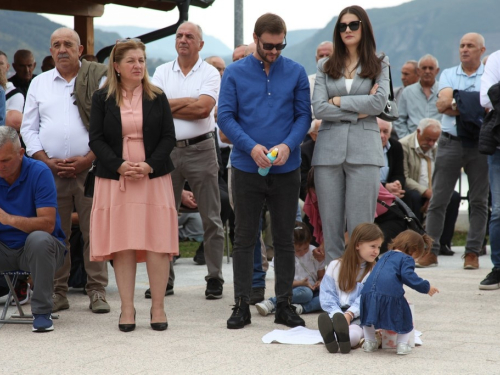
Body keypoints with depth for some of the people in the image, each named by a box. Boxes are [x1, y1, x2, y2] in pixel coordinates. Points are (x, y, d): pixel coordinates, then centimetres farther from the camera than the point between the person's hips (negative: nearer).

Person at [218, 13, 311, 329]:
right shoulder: (235, 73, 0)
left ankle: (284, 304, 16)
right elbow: (225, 116, -3)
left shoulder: (296, 73, 3)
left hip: (286, 170, 1)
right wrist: (251, 147, -17)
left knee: (284, 239, 8)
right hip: (247, 169, -1)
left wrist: (288, 145, -15)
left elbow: (304, 115, 3)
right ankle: (242, 305, 10)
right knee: (245, 239, 4)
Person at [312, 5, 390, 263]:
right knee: (331, 225, 2)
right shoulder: (325, 67, 13)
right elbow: (318, 109, 0)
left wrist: (339, 100, -4)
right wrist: (358, 112, -6)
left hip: (364, 148, -2)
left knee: (360, 227, -4)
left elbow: (379, 103, -7)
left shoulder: (379, 66, 10)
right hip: (329, 149, 2)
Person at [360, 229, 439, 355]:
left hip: (368, 291, 5)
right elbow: (408, 276, -9)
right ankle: (402, 345, 10)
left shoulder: (385, 256, 30)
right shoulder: (406, 259, 8)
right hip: (391, 294, -5)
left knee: (368, 316, 30)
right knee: (405, 318, 15)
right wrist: (426, 287, -1)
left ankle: (369, 342, 30)